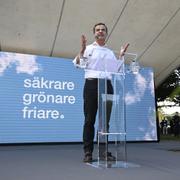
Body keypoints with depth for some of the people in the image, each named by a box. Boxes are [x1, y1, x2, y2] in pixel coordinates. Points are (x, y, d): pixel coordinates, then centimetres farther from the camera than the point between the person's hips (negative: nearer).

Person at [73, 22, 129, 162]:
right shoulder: (88, 48, 9)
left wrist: (121, 55, 14)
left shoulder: (110, 52, 20)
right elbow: (77, 64, -2)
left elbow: (116, 69, 18)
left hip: (107, 85, 4)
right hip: (92, 84, -4)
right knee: (90, 119, -4)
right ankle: (88, 152, 2)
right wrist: (82, 50, -13)